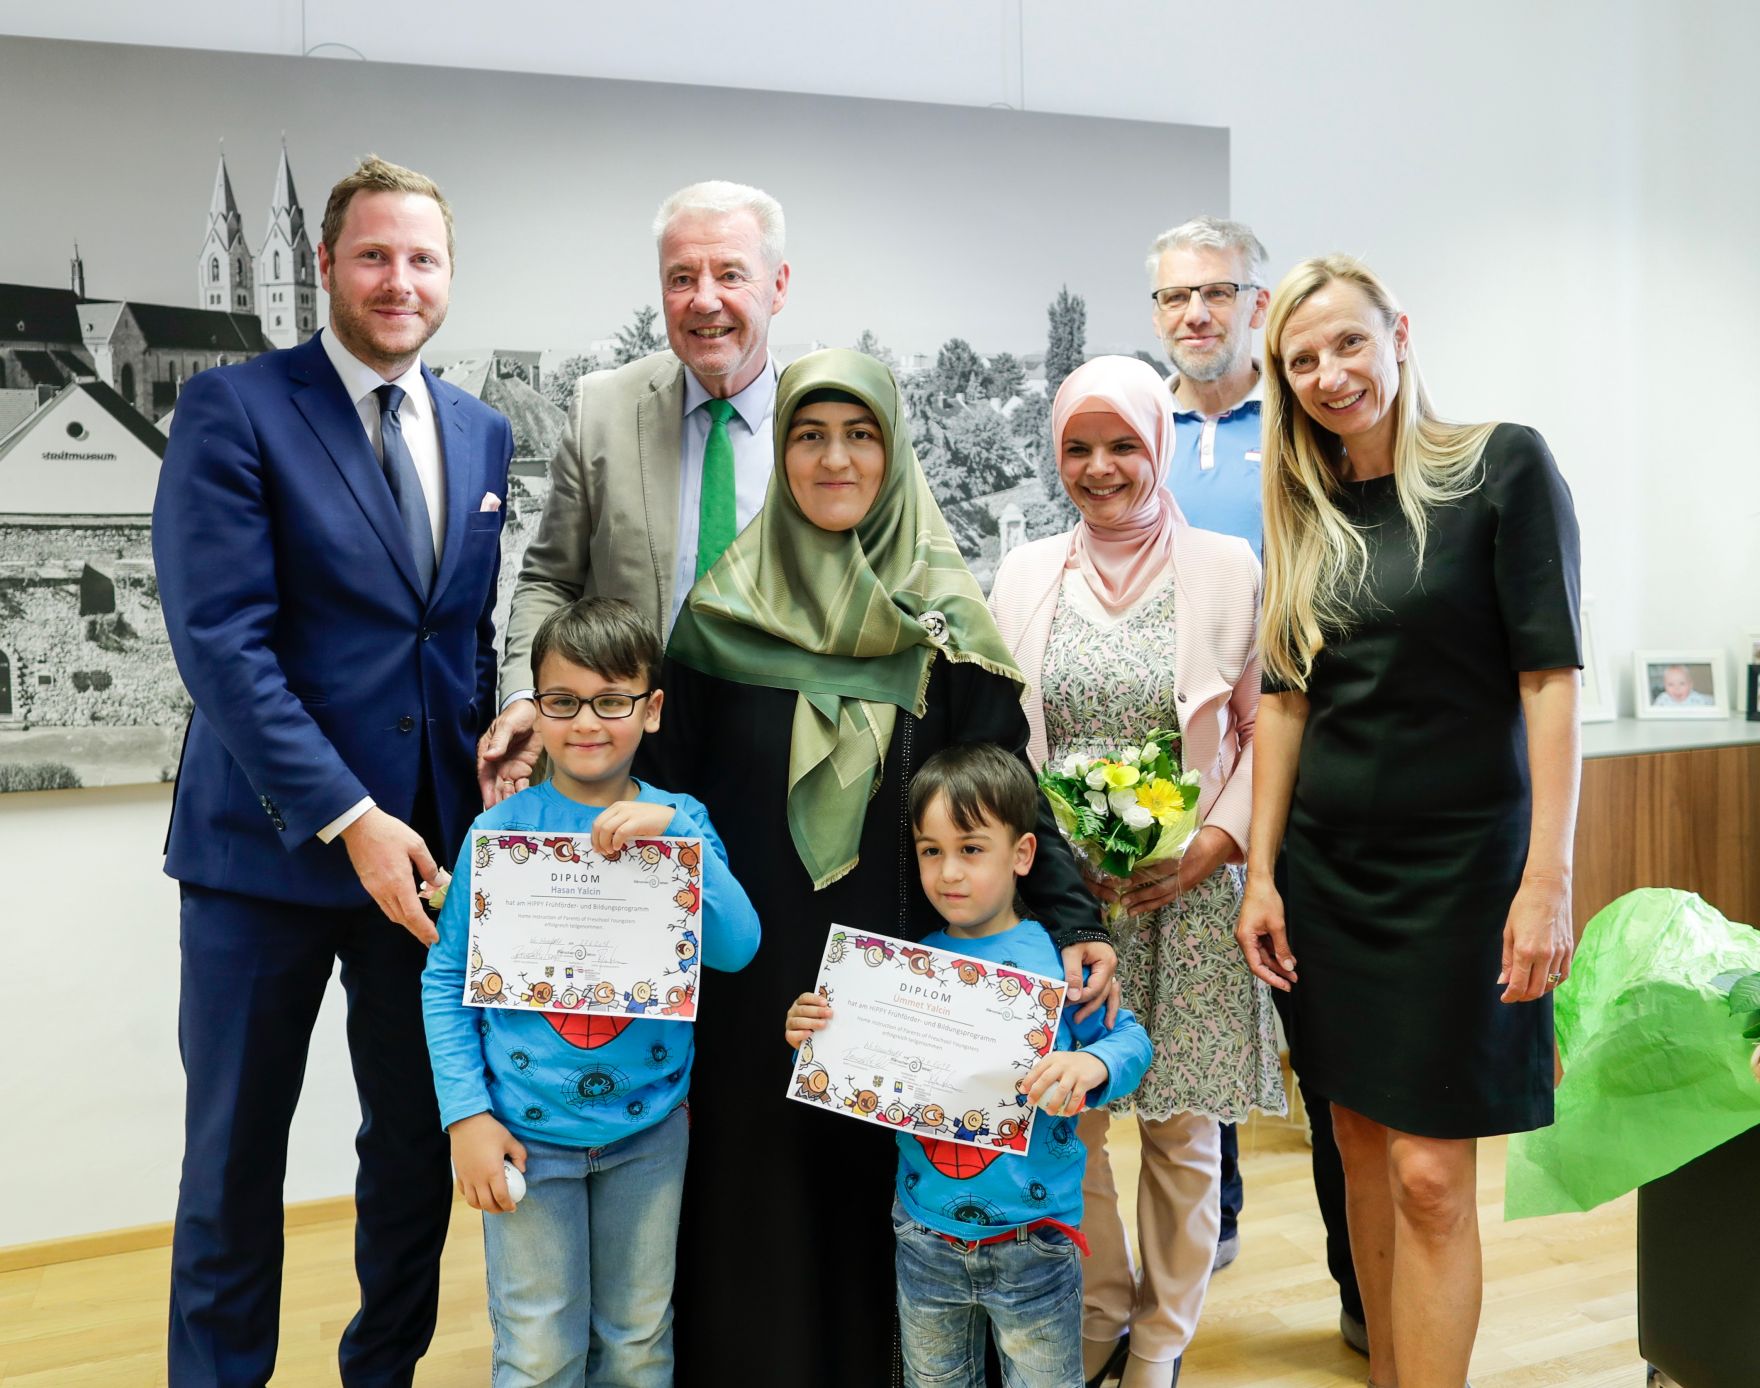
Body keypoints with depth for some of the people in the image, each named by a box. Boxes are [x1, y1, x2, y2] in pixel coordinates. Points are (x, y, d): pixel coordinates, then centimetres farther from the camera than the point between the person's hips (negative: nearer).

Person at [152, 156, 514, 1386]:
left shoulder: (483, 435, 10)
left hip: (434, 846, 4)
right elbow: (220, 639, -13)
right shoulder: (234, 409, -5)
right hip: (269, 845, -4)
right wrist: (347, 820, -18)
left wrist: (496, 788, -1)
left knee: (419, 1143, 14)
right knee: (235, 1155, 10)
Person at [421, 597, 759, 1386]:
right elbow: (445, 980, -4)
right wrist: (466, 1114, -10)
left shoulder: (678, 822, -4)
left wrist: (673, 833, -27)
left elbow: (736, 950, -16)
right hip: (527, 1132, -2)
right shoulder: (499, 831, -9)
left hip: (649, 1125, 2)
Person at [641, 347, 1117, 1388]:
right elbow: (671, 792, 3)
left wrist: (1072, 918, -13)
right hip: (756, 980, 0)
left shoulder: (946, 619, 3)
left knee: (886, 1200, 6)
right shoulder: (724, 613, 2)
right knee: (761, 1196, 5)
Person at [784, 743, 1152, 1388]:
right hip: (926, 1239, 4)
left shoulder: (1055, 959, -11)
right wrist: (812, 1037, -13)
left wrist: (1092, 1064, -31)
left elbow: (1129, 1038, -10)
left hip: (1033, 1240, -3)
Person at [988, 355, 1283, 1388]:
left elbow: (1266, 727, 2)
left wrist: (1213, 845, -10)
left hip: (1189, 891, -2)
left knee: (1182, 1130, 8)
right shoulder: (1026, 574, 7)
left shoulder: (1228, 567, 1)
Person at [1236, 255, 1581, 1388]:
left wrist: (1548, 877, -16)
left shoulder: (1503, 466, -6)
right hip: (1328, 867, 5)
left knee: (1430, 1173, -5)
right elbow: (1286, 698, 9)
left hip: (1459, 863, -5)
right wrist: (1261, 873, 4)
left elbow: (1550, 676, -10)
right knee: (1363, 1141, 13)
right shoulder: (1308, 514, 9)